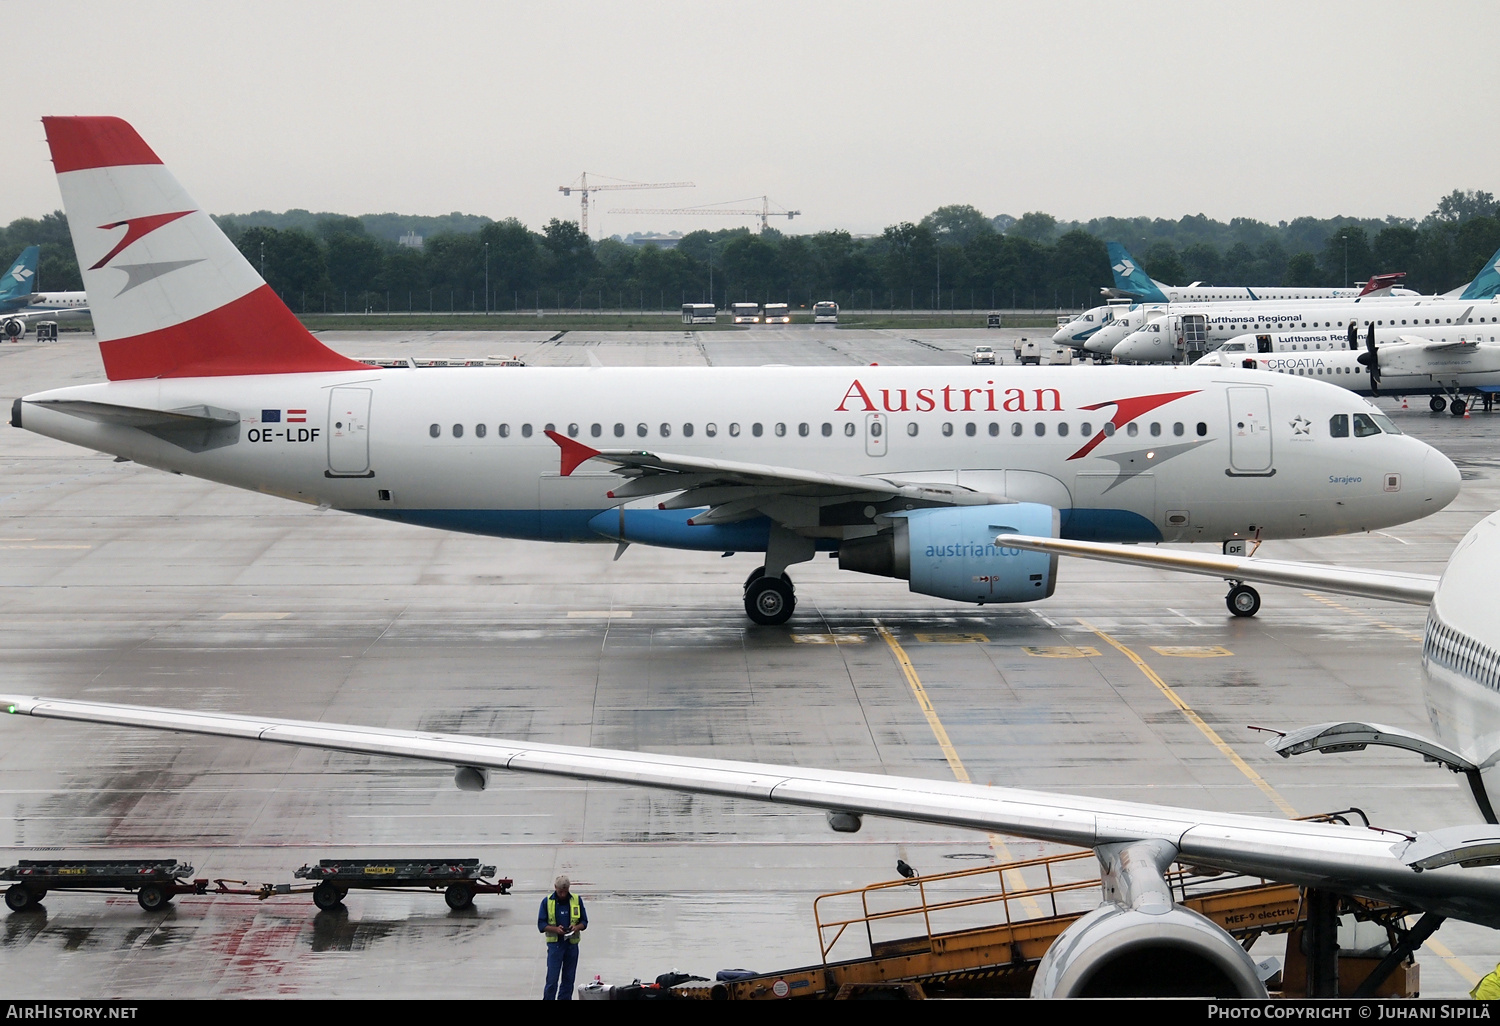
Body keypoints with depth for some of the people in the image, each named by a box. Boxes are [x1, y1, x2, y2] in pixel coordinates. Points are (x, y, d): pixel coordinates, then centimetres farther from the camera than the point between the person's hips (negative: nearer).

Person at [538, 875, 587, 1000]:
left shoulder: (577, 900, 4)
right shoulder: (547, 901, -1)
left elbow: (584, 922, 9)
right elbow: (541, 924, -1)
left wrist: (577, 927, -13)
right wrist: (555, 929, -18)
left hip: (572, 944, 2)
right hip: (555, 944, -2)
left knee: (568, 979, 7)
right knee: (552, 979, -7)